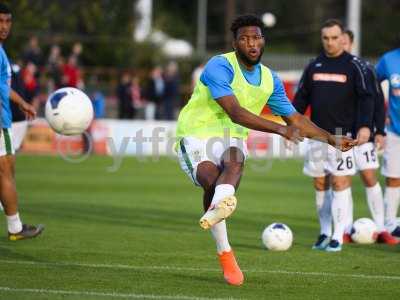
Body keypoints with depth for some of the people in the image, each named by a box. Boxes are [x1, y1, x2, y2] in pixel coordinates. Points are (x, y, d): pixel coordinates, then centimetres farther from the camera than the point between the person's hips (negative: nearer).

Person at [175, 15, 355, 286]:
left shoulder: (270, 79, 8)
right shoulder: (219, 67, -15)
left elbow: (294, 118, 20)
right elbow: (235, 112, -27)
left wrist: (331, 139, 11)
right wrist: (281, 130, -35)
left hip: (231, 137, 4)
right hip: (196, 132, -4)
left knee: (234, 162, -33)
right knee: (211, 178, -34)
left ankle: (218, 208, -67)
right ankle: (225, 253, -29)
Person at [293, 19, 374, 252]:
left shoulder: (355, 66, -2)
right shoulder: (314, 66, 11)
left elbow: (366, 98, -6)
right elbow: (301, 98, 15)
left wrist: (365, 126, -19)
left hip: (343, 135, -4)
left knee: (340, 183, -8)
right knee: (320, 184, 7)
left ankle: (338, 237, -5)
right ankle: (324, 233, 17)